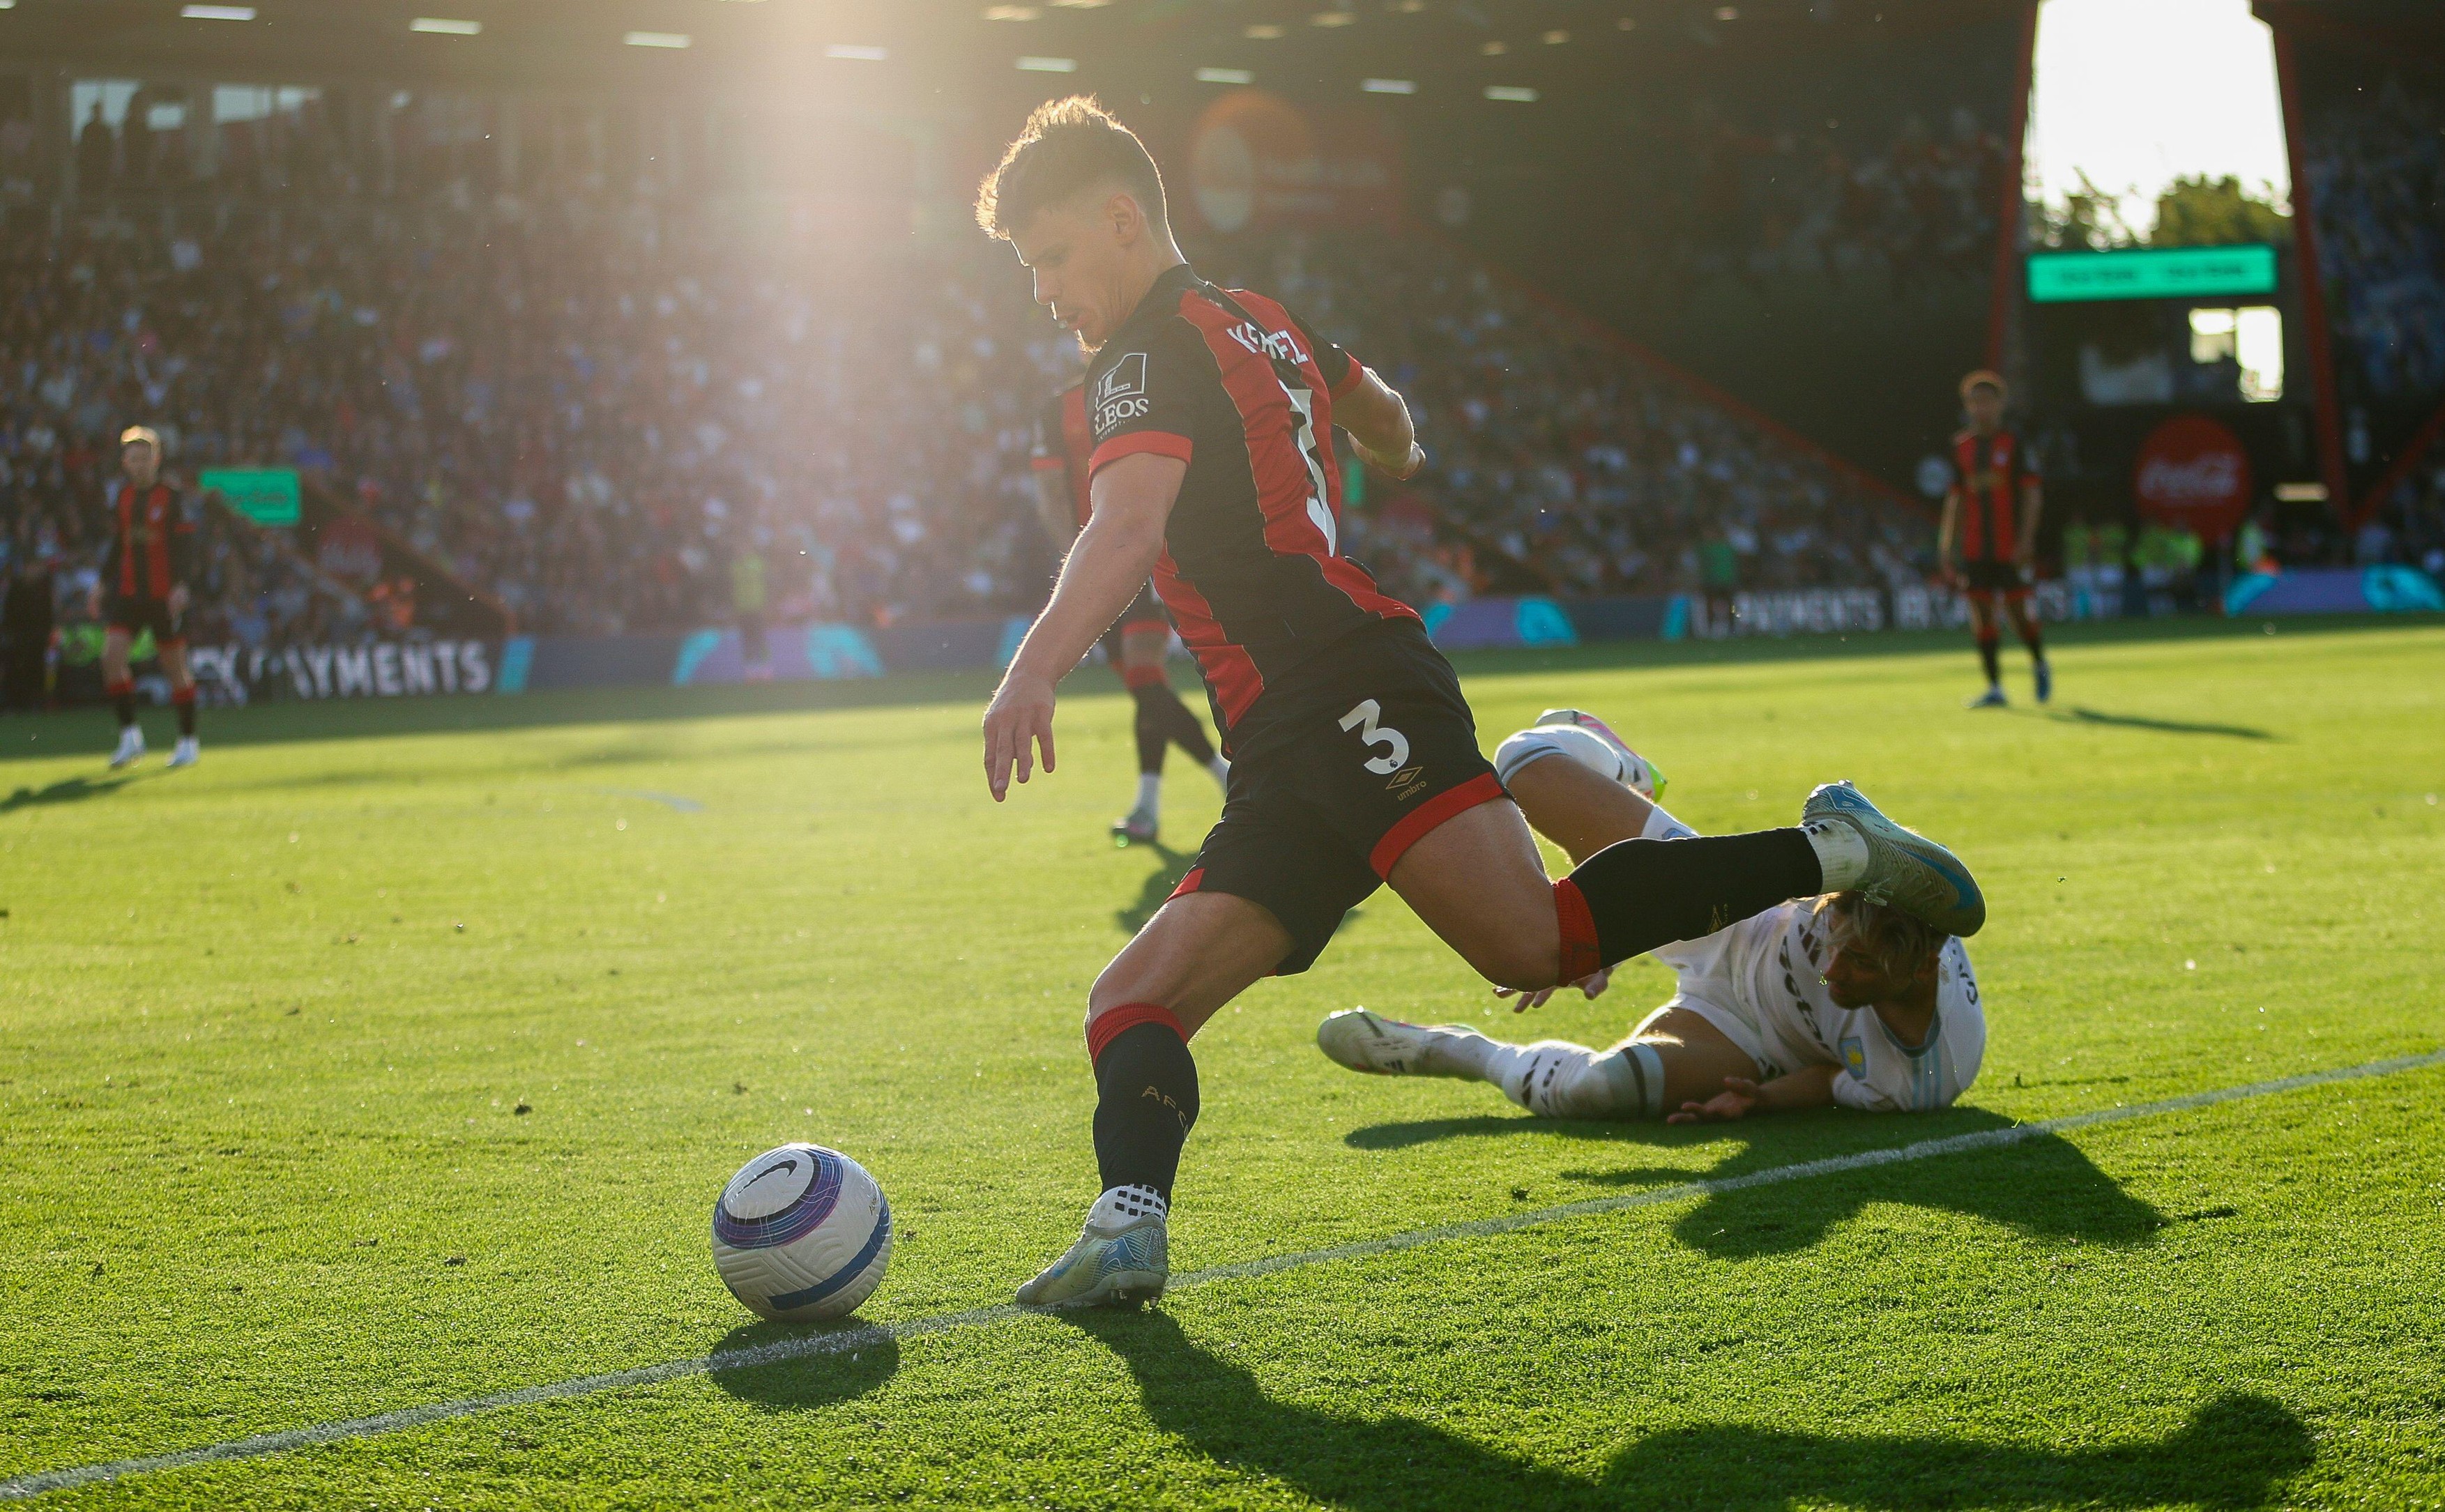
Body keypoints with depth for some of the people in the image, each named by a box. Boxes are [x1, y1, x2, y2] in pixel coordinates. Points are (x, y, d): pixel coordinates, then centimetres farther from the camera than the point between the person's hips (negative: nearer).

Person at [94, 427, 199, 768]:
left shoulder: (171, 498, -5)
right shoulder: (122, 498, 10)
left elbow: (185, 545, -10)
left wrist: (181, 584, -21)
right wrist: (104, 582, 15)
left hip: (165, 595, -4)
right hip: (127, 592, 4)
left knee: (176, 665, 2)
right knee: (112, 654, -13)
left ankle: (187, 740, 15)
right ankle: (129, 734, -6)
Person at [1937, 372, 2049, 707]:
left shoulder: (2015, 445, -2)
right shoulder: (1961, 447, 9)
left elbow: (2031, 494, -5)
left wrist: (2025, 539, -14)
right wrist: (1947, 544, 10)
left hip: (2010, 548, -4)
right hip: (1974, 549, 4)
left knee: (2018, 612, -4)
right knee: (1981, 614, 0)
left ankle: (2040, 664, 24)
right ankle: (1994, 687, 4)